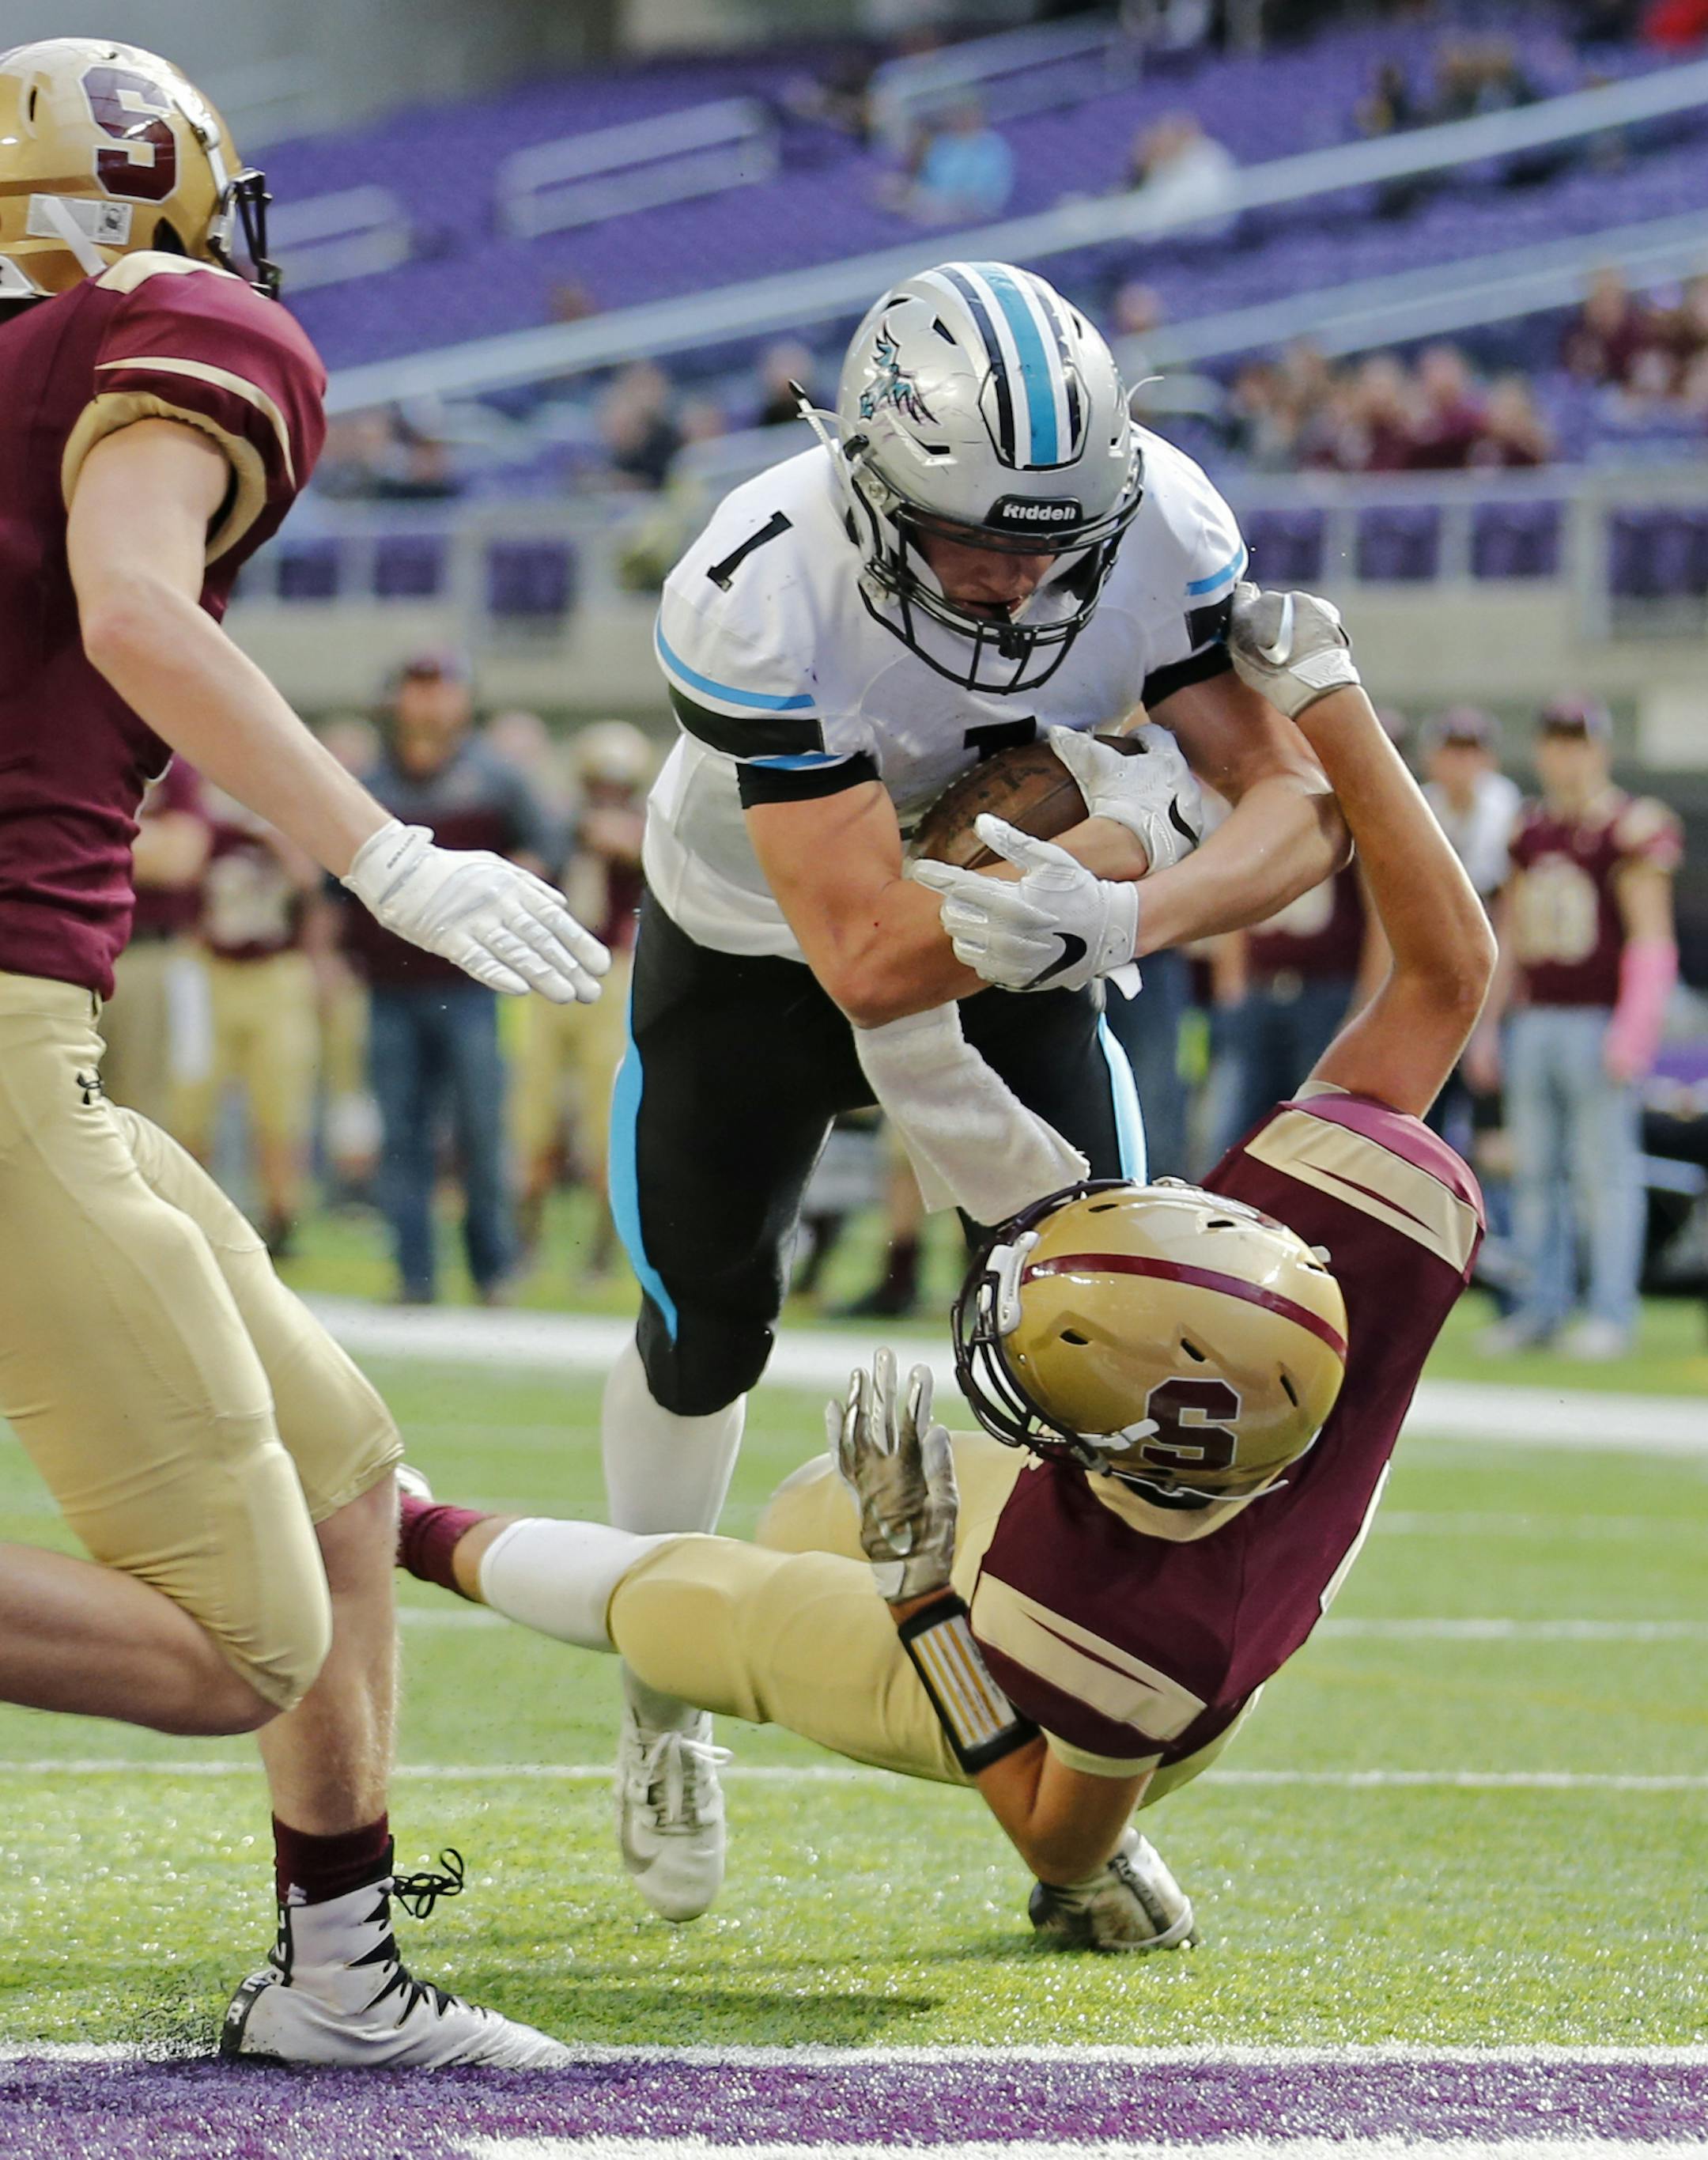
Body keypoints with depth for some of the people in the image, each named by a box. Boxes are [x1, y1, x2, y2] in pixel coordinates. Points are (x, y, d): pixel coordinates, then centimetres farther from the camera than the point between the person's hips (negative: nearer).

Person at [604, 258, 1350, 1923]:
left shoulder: (1159, 526, -30)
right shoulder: (756, 600, -41)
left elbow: (1298, 803, -28)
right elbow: (868, 959, -42)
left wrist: (1130, 913, -47)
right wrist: (1123, 833, -41)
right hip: (754, 955, -2)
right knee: (704, 1335, 9)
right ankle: (663, 1696, 37)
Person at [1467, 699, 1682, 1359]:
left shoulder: (1632, 827, -6)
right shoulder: (1531, 827, 15)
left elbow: (1650, 936, -10)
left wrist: (1631, 1032, -17)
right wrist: (1486, 1027, 18)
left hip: (1600, 1023, -7)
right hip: (1535, 1024, 7)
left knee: (1605, 1169, -5)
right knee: (1534, 1169, 7)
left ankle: (1610, 1312, -2)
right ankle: (1541, 1305, 13)